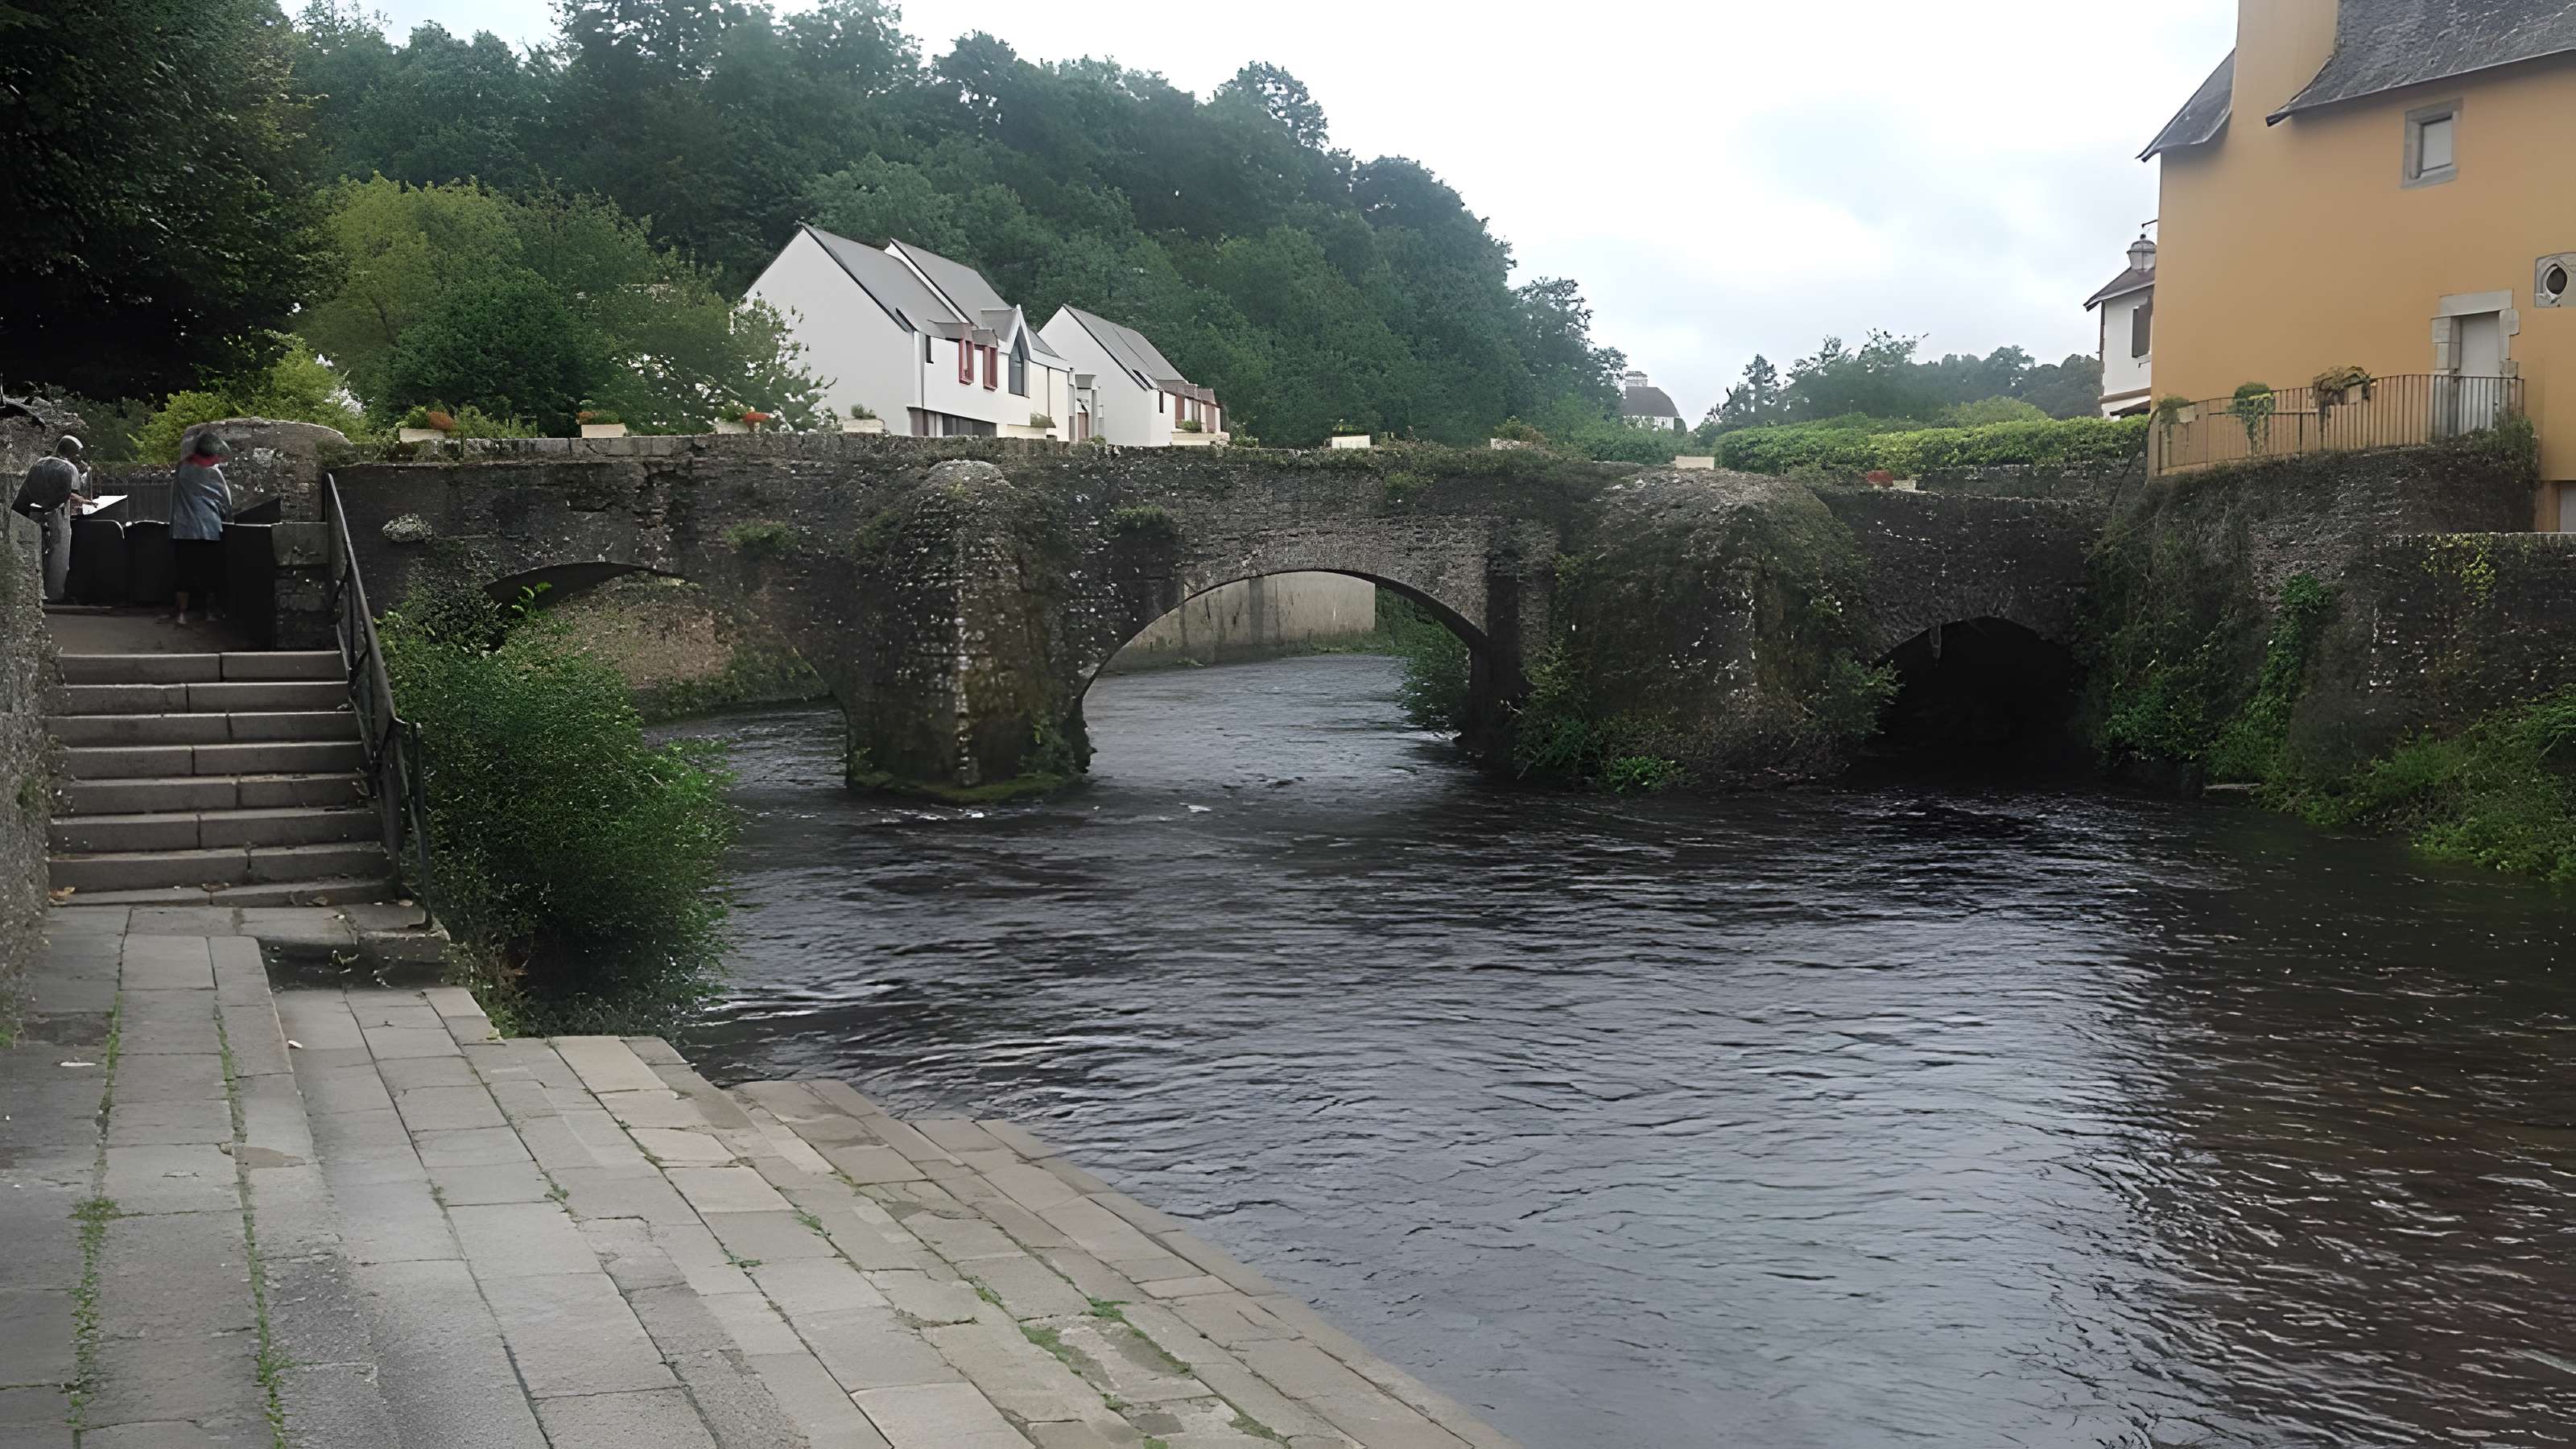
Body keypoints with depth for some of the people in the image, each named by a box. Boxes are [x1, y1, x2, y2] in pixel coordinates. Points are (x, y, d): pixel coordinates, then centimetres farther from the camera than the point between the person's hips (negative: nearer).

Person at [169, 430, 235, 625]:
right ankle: (211, 611, 15)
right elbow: (226, 502, 3)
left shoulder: (182, 468, 2)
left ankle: (182, 613, 4)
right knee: (210, 572, 10)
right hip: (209, 530, -2)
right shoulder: (214, 472, -4)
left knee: (185, 572, 6)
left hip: (183, 530, 2)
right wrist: (224, 517, 22)